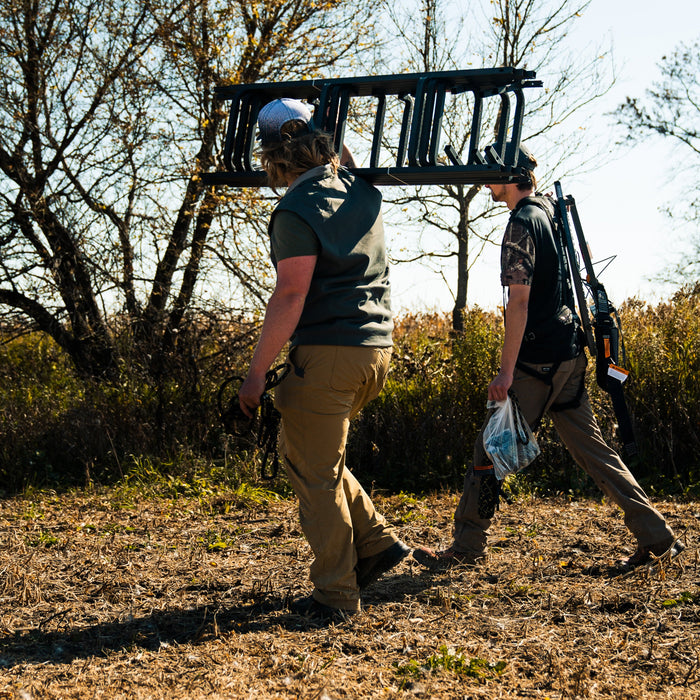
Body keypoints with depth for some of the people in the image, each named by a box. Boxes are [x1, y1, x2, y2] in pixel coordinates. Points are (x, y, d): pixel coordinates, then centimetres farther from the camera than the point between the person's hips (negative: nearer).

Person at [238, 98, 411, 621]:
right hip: (376, 347, 9)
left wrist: (257, 372, -14)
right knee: (299, 449, 23)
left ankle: (336, 596, 9)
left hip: (328, 352, -9)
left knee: (317, 476, 2)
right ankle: (377, 542, 21)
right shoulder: (361, 191, 11)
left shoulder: (297, 211, -13)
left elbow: (291, 295, -18)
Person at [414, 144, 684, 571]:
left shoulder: (522, 224, -13)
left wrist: (506, 371, -19)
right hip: (570, 354, 9)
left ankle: (467, 548, 6)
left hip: (538, 359, -9)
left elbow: (520, 300, -19)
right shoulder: (552, 212, 12)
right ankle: (656, 536, 12)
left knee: (490, 451, -1)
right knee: (591, 448, 12)